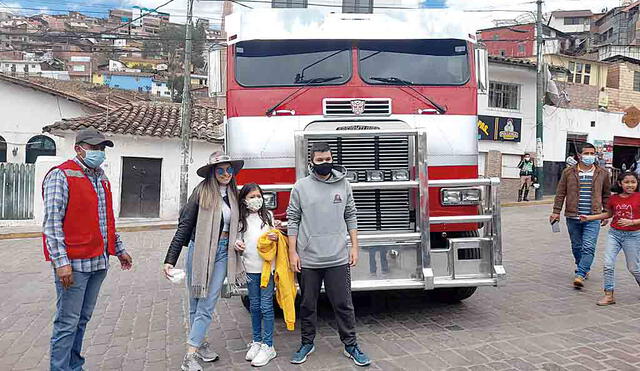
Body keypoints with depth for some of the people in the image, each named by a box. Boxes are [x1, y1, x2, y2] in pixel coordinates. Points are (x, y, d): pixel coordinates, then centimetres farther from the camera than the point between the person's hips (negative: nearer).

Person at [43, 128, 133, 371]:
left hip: (99, 262, 8)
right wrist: (61, 262, -20)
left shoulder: (101, 179, 16)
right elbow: (52, 222, -15)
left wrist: (119, 249, 23)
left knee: (82, 319, 16)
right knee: (67, 323, 0)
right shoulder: (61, 175, -9)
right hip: (73, 263, -8)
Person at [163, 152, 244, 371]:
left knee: (208, 305, 3)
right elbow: (184, 226, -10)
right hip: (200, 251, -3)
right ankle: (199, 342, 26)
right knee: (195, 303, 10)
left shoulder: (233, 194, 6)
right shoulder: (202, 191, -9)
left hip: (222, 253, 4)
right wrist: (170, 260, -14)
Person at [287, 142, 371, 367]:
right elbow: (293, 220, 1)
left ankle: (350, 346, 21)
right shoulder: (301, 187, 0)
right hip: (308, 259, 0)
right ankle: (307, 344, 29)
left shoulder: (344, 185, 5)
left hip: (338, 258, 1)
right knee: (307, 305, 12)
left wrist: (354, 247, 3)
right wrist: (292, 252, -3)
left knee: (343, 304, 6)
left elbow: (351, 217, 9)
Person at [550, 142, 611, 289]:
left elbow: (606, 195, 14)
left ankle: (580, 275, -11)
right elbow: (560, 193, 4)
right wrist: (556, 211, 0)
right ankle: (583, 268, 36)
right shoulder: (568, 172, 2)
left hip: (593, 218, -1)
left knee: (588, 247, -12)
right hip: (573, 217, 1)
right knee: (577, 246, 14)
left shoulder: (602, 174, 5)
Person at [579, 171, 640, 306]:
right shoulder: (614, 198, 3)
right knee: (608, 265, -4)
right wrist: (589, 217, 14)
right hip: (614, 234, 3)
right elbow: (609, 214, 20)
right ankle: (609, 295, 4)